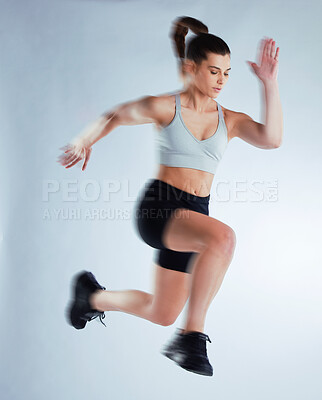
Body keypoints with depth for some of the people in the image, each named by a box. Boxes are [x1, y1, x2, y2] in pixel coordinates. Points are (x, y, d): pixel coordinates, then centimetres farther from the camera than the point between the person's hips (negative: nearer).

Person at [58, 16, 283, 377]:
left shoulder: (230, 120, 4)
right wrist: (85, 140, 9)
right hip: (157, 207, -5)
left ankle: (94, 295, 42)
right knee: (223, 236, -35)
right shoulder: (164, 107, -4)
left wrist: (269, 82, -15)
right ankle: (192, 335, -18)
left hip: (193, 214, 5)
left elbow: (271, 139, -14)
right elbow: (117, 114, 13)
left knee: (161, 314, 16)